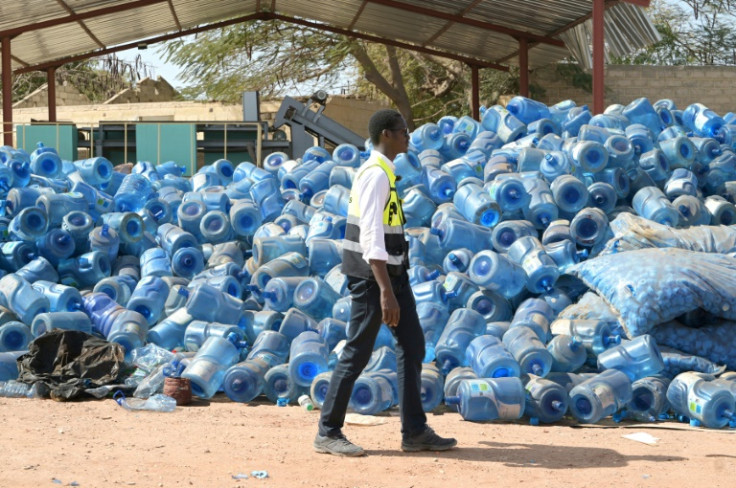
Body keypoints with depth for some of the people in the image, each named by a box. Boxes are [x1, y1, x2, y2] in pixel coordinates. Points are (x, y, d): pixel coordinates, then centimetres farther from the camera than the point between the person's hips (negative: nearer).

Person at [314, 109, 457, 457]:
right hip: (372, 274, -10)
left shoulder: (385, 172, 12)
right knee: (357, 353, -2)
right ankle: (328, 433, 8)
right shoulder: (376, 175, -18)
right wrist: (385, 291, -28)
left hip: (393, 270, 10)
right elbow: (371, 236, -24)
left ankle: (415, 432, 15)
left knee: (412, 346, 10)